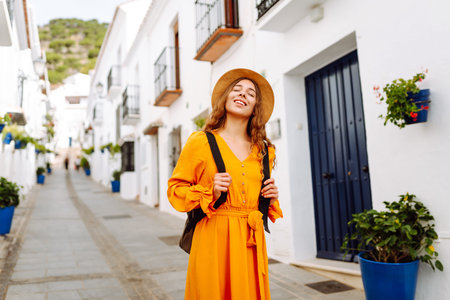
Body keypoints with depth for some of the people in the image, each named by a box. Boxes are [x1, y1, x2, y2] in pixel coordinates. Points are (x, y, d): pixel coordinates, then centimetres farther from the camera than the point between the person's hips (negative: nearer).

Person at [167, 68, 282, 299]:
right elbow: (175, 190, 0)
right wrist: (210, 193, -15)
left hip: (252, 242, 4)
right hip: (214, 239, -4)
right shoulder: (201, 142, -2)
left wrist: (271, 200, 2)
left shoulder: (264, 151, 11)